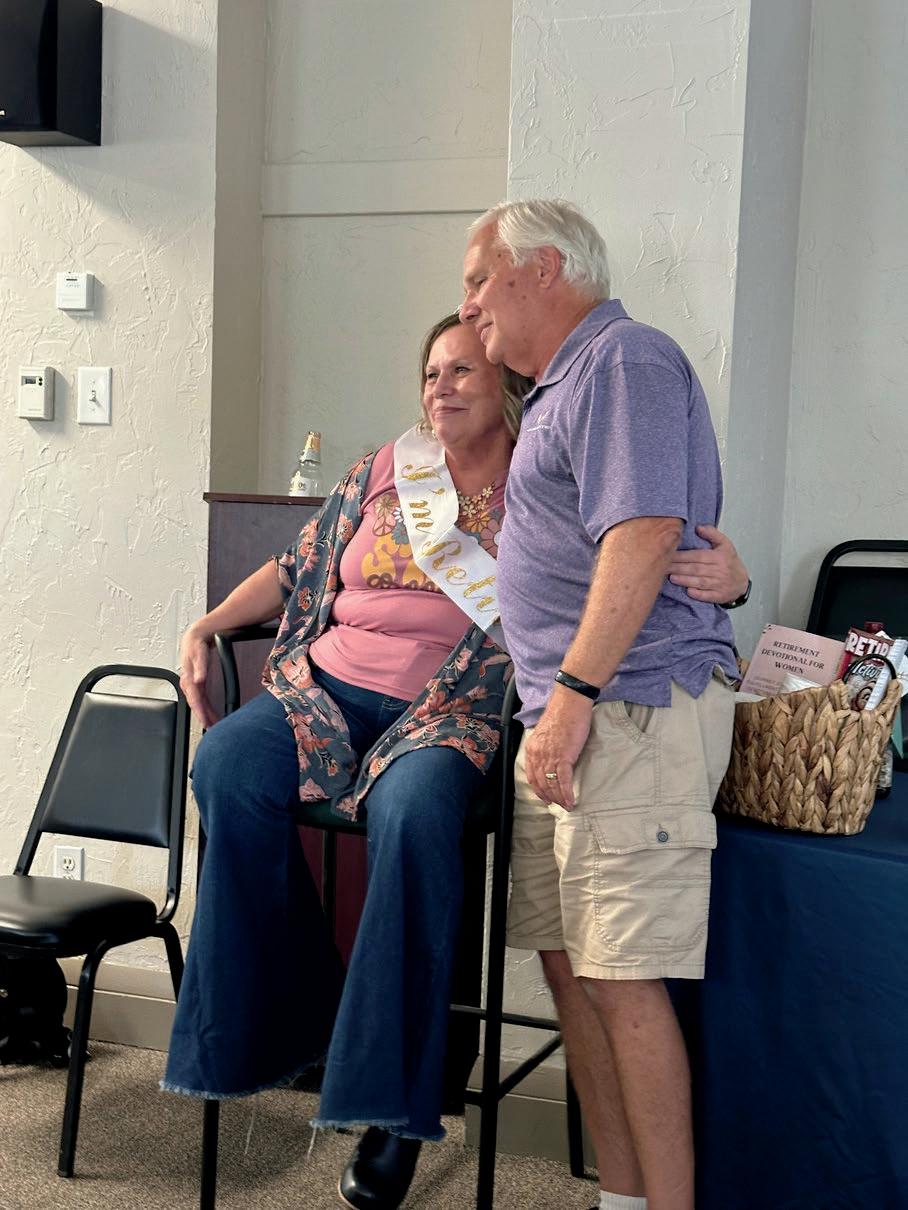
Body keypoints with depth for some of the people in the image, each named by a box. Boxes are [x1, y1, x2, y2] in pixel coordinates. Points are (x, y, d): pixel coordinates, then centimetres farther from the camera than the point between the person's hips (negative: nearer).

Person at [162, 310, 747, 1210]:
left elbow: (652, 569, 0)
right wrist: (206, 627, 12)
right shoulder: (386, 471, 17)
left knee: (414, 814, -37)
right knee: (228, 766, -27)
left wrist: (724, 573, -23)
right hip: (328, 690, 4)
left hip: (446, 713, -4)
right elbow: (297, 569, 23)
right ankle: (282, 1023, -12)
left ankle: (393, 1106, -25)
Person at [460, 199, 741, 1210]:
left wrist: (575, 693, -22)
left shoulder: (626, 359, -7)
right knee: (569, 964, 11)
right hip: (571, 713, 10)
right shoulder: (560, 386, 25)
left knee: (624, 977, -9)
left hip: (633, 708, -10)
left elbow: (646, 536, -20)